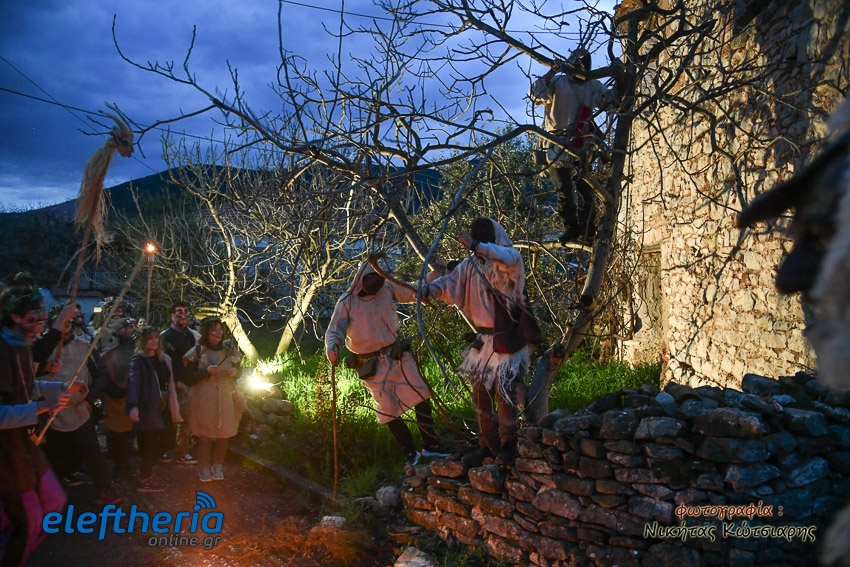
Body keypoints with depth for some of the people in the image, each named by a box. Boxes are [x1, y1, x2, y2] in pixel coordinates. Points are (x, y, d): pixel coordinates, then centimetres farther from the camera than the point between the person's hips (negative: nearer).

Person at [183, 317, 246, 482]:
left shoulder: (229, 350, 5)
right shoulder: (198, 351, -3)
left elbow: (239, 371, 13)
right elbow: (190, 377, -4)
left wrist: (235, 372, -10)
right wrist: (206, 371, -20)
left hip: (225, 397, 3)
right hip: (204, 398, -2)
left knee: (224, 433, 4)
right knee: (205, 434, -1)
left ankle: (218, 465, 21)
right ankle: (205, 467, 14)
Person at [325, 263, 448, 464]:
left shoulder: (387, 288, 2)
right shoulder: (347, 303, -7)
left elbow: (414, 292, 9)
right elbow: (334, 331, -11)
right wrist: (332, 348, -33)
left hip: (398, 356, 3)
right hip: (373, 366, -3)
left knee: (421, 395, -3)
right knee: (389, 411, 1)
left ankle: (430, 446, 11)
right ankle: (412, 454, 15)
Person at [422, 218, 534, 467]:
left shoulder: (510, 257, -8)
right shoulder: (470, 264, 7)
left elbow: (510, 260, -34)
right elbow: (451, 283, -7)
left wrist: (475, 246, -39)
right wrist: (430, 288, -27)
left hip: (508, 340, -6)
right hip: (483, 340, 6)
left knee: (504, 390, -8)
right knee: (481, 393, 10)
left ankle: (508, 446, 7)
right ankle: (487, 446, 23)